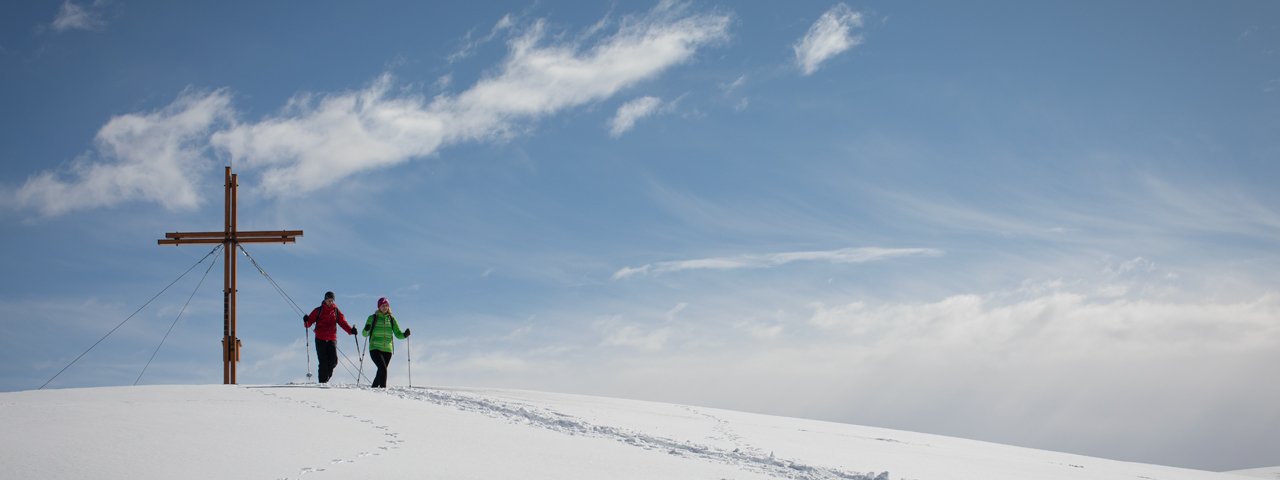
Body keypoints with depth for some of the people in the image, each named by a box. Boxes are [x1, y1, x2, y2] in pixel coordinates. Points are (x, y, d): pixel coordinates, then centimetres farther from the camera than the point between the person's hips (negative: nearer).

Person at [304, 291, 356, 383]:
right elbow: (309, 322, 4)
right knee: (323, 362, -10)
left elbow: (343, 323, 4)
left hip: (332, 339, 2)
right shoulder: (318, 310, 6)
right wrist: (306, 321, -19)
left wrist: (350, 330, -13)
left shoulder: (336, 311, 11)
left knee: (333, 361, -9)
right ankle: (322, 382, -5)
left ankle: (327, 374, 20)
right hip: (320, 339, -2)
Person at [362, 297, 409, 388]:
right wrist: (366, 330, -23)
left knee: (381, 371, 7)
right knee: (383, 368, -22)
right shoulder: (373, 318, 3)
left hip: (387, 349, 4)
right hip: (375, 348, -4)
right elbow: (365, 334, -1)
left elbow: (398, 334, 9)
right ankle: (383, 388, -23)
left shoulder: (391, 319, 11)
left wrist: (404, 335, -12)